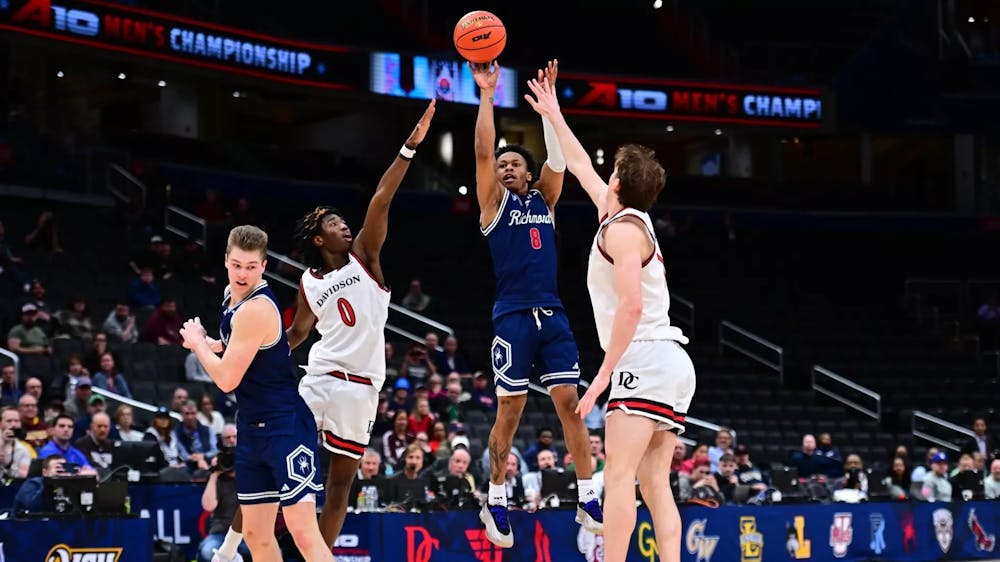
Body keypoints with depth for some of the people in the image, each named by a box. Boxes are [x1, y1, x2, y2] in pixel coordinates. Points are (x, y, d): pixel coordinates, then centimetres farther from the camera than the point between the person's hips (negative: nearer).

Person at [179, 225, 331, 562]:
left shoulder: (256, 310, -21)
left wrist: (197, 343, -3)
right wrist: (212, 345, 8)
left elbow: (227, 380, -19)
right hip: (253, 428, 10)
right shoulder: (232, 296, 8)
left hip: (285, 427, -10)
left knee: (302, 531, -16)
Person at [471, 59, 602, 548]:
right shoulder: (495, 202, 5)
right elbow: (483, 152, -7)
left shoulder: (543, 199, 15)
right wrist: (487, 94, -10)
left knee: (570, 403, -2)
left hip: (552, 315, 3)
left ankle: (587, 498, 0)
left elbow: (557, 155, 3)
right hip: (513, 317, -3)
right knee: (509, 410, -1)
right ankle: (496, 501, 10)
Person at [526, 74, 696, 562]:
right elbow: (581, 168, 36)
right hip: (669, 363, 9)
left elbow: (631, 305, -18)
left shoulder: (623, 229, -8)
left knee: (619, 476, -15)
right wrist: (553, 117, 44)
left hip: (645, 361, -9)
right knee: (653, 483, 4)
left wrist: (603, 375, -18)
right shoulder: (631, 219, 19)